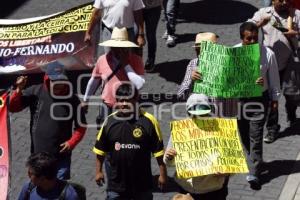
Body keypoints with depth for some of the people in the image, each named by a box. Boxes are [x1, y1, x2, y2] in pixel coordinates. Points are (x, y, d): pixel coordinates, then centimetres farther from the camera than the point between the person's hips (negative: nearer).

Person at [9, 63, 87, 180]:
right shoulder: (35, 92, -2)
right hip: (38, 155, 1)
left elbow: (81, 126, 4)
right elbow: (12, 107, 1)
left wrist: (72, 142, -10)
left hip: (61, 156, -1)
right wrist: (19, 90, -14)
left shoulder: (72, 99, -3)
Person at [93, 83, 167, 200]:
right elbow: (101, 149, 8)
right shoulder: (109, 121, -3)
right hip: (116, 183, 2)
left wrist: (162, 174, -5)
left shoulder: (148, 121, -11)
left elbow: (159, 151, -6)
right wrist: (98, 171, 9)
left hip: (142, 183, -2)